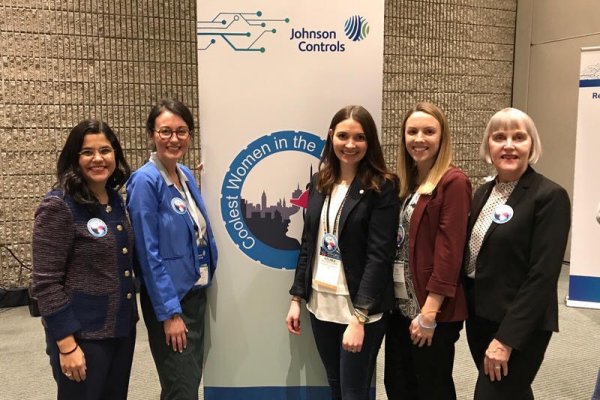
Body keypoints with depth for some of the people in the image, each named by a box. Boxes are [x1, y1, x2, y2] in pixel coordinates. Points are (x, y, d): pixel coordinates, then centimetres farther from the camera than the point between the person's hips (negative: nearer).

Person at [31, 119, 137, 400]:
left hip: (122, 329, 7)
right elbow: (45, 283, -16)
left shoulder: (116, 200, 6)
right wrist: (67, 344, -18)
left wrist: (128, 315, 11)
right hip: (83, 336, -7)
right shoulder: (58, 206, -14)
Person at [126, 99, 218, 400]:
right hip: (168, 299, -7)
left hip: (196, 293, 7)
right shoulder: (145, 181, -17)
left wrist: (205, 280, 9)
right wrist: (170, 312, -18)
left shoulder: (187, 175, 5)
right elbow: (149, 253, -19)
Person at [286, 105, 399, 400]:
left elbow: (379, 256, -15)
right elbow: (307, 243, 9)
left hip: (361, 310, -5)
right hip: (321, 304, 5)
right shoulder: (319, 182, 5)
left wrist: (358, 318, -19)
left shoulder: (383, 187, -10)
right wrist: (296, 298, 7)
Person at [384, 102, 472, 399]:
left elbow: (449, 251, -18)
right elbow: (394, 244, 10)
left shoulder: (453, 182, -13)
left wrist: (429, 314, -18)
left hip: (434, 311, -7)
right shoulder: (402, 182, 10)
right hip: (400, 305, 7)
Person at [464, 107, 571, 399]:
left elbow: (543, 275, -18)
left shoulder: (549, 196, -14)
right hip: (479, 318, 7)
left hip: (520, 327, -6)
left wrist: (507, 338, -20)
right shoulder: (483, 193, 7)